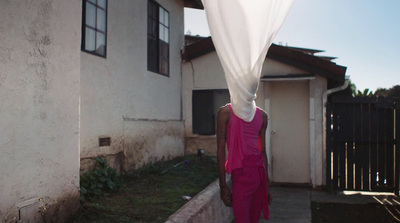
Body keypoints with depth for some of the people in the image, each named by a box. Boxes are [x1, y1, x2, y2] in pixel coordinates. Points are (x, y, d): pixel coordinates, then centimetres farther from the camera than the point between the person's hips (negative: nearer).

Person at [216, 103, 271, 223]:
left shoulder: (262, 115, 13)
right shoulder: (226, 112, -2)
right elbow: (221, 149, -4)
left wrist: (266, 185, 16)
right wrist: (223, 185, -8)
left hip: (260, 172, 5)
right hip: (241, 173, -5)